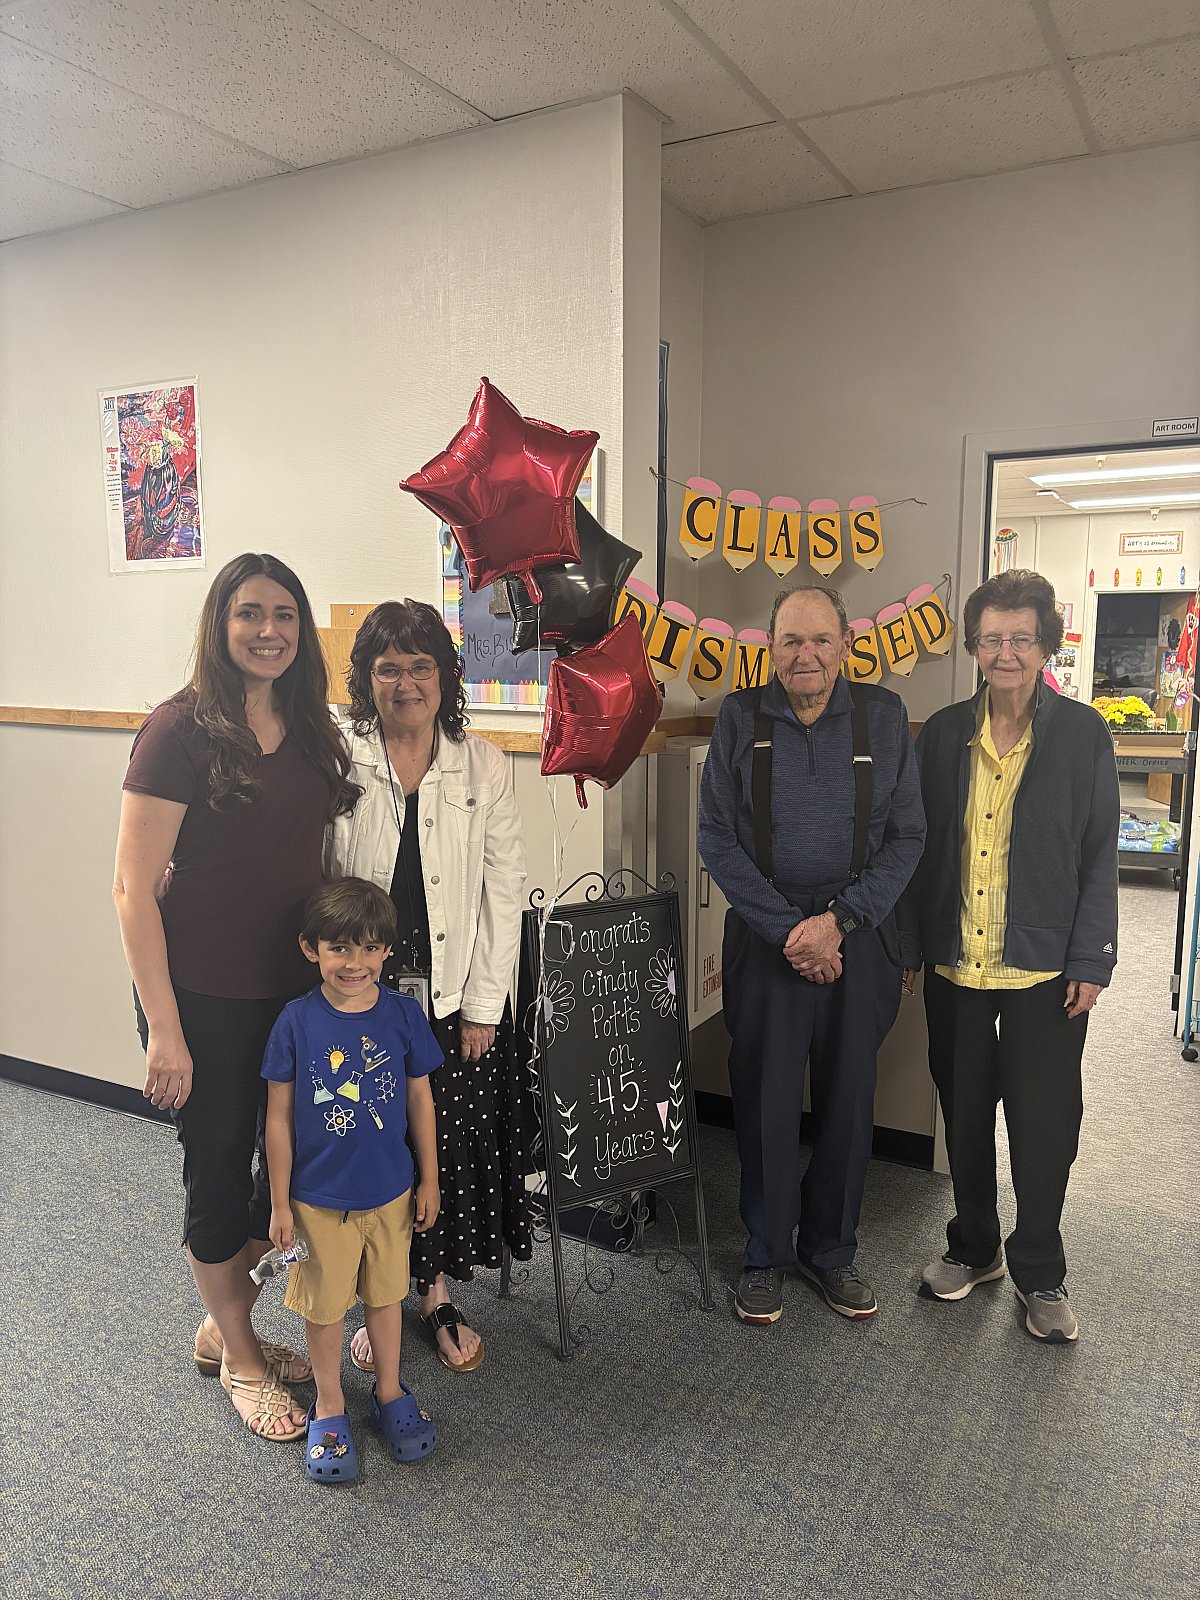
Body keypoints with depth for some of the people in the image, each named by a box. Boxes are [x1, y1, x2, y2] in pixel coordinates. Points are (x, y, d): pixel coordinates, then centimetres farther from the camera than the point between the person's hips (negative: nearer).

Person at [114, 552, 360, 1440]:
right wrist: (164, 1028, -16)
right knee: (220, 1165, 10)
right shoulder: (181, 730, -15)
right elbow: (133, 888, -15)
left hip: (296, 986, 6)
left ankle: (224, 1323, 41)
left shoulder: (311, 728, 4)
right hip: (206, 997, -6)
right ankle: (240, 1356, 34)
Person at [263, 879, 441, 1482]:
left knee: (385, 1294, 19)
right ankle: (328, 1407, 37)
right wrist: (280, 1202, -4)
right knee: (324, 1304, 15)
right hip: (318, 1199, -1)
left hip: (390, 1193, 2)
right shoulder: (297, 1022, -15)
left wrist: (429, 1182, 4)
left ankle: (389, 1392, 41)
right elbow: (279, 1117, -7)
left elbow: (421, 1101, 0)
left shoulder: (404, 1015, -11)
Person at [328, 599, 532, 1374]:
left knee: (456, 1146, 9)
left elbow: (503, 890, -1)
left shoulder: (484, 766, -2)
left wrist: (483, 1005, -4)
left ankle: (439, 1294, 33)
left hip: (458, 995, 1)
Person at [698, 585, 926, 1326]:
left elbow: (906, 837, 0)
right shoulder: (741, 718, -2)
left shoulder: (884, 716, 0)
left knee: (849, 1103, 10)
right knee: (766, 1104, 6)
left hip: (859, 939, 1)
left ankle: (831, 1250, 31)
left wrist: (839, 920, -12)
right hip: (765, 941, -1)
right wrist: (789, 929, -10)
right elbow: (718, 841, -3)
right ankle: (767, 1256, 26)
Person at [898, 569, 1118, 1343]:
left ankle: (1040, 1274, 28)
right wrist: (908, 947, 3)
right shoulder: (943, 734, 3)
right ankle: (975, 1247, 36)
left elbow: (1100, 857, -2)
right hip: (954, 965, 3)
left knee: (1044, 1126, 7)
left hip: (1044, 968, -2)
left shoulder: (1084, 734, -3)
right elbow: (918, 848, 6)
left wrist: (1091, 961, -7)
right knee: (964, 1115, 15)